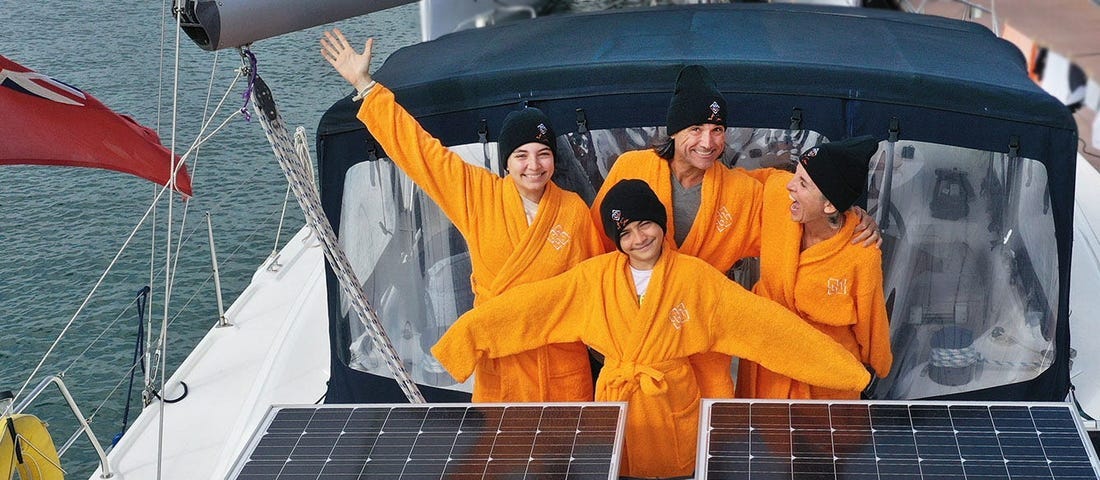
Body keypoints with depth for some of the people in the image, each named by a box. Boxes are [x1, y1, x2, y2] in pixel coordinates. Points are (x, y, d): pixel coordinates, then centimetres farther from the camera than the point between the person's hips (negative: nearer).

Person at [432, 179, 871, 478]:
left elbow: (763, 320, -15)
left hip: (673, 404, -1)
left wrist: (839, 365, -19)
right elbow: (528, 305, -8)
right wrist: (471, 330, -16)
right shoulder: (594, 276, -6)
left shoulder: (695, 277, -11)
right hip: (616, 401, 1)